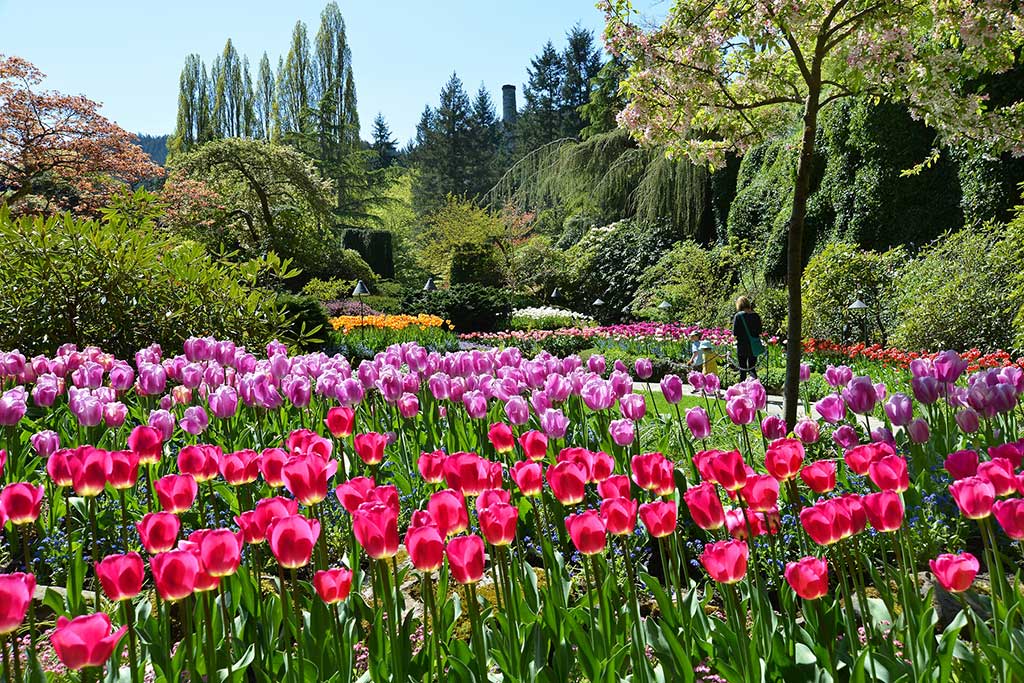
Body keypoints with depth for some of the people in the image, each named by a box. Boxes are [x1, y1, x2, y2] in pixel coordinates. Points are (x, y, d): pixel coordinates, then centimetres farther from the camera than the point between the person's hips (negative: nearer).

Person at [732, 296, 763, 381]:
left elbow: (735, 333, -11)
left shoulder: (738, 316, -12)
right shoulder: (756, 316, 0)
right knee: (752, 369, 15)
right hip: (754, 347, 4)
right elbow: (759, 332, 7)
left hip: (742, 346, -4)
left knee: (742, 370, 7)